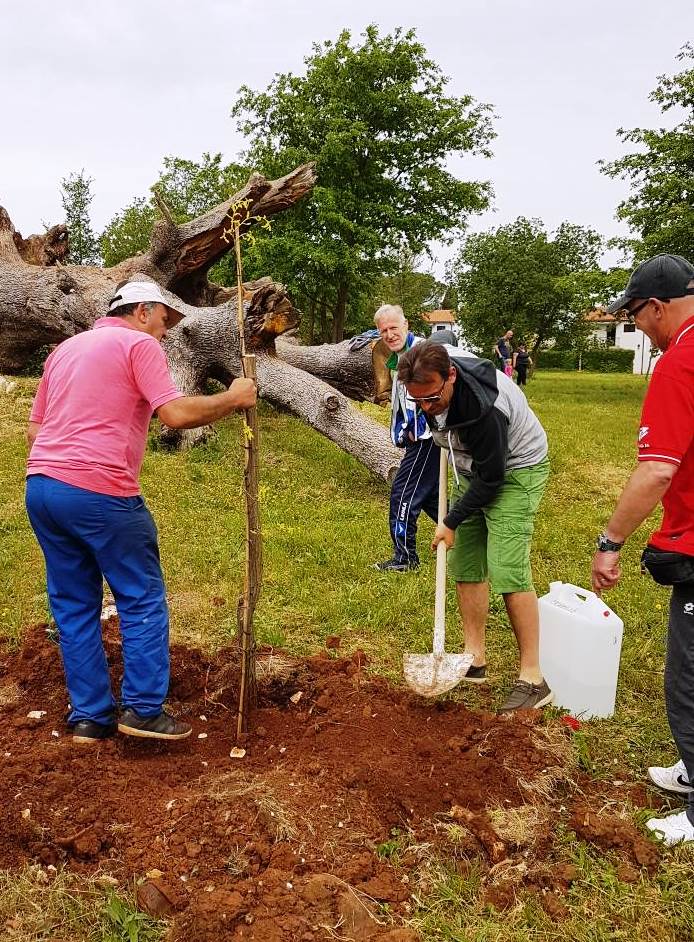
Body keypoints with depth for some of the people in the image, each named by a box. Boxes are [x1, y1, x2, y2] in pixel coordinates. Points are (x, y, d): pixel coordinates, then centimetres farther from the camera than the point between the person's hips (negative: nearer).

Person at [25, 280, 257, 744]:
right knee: (143, 600, 6)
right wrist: (234, 398, 0)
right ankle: (144, 709, 7)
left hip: (40, 485, 8)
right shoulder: (139, 344, 0)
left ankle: (90, 716, 18)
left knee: (74, 605, 13)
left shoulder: (65, 348, 23)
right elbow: (178, 413, -13)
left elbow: (35, 428, 23)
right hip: (100, 492, -7)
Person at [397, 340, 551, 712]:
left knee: (506, 570, -15)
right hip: (474, 469, 8)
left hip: (515, 469, -8)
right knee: (464, 564, 7)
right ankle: (474, 659, 19)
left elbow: (490, 478, -26)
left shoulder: (484, 408, -37)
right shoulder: (429, 382, -15)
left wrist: (452, 521, -16)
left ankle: (533, 679, -6)